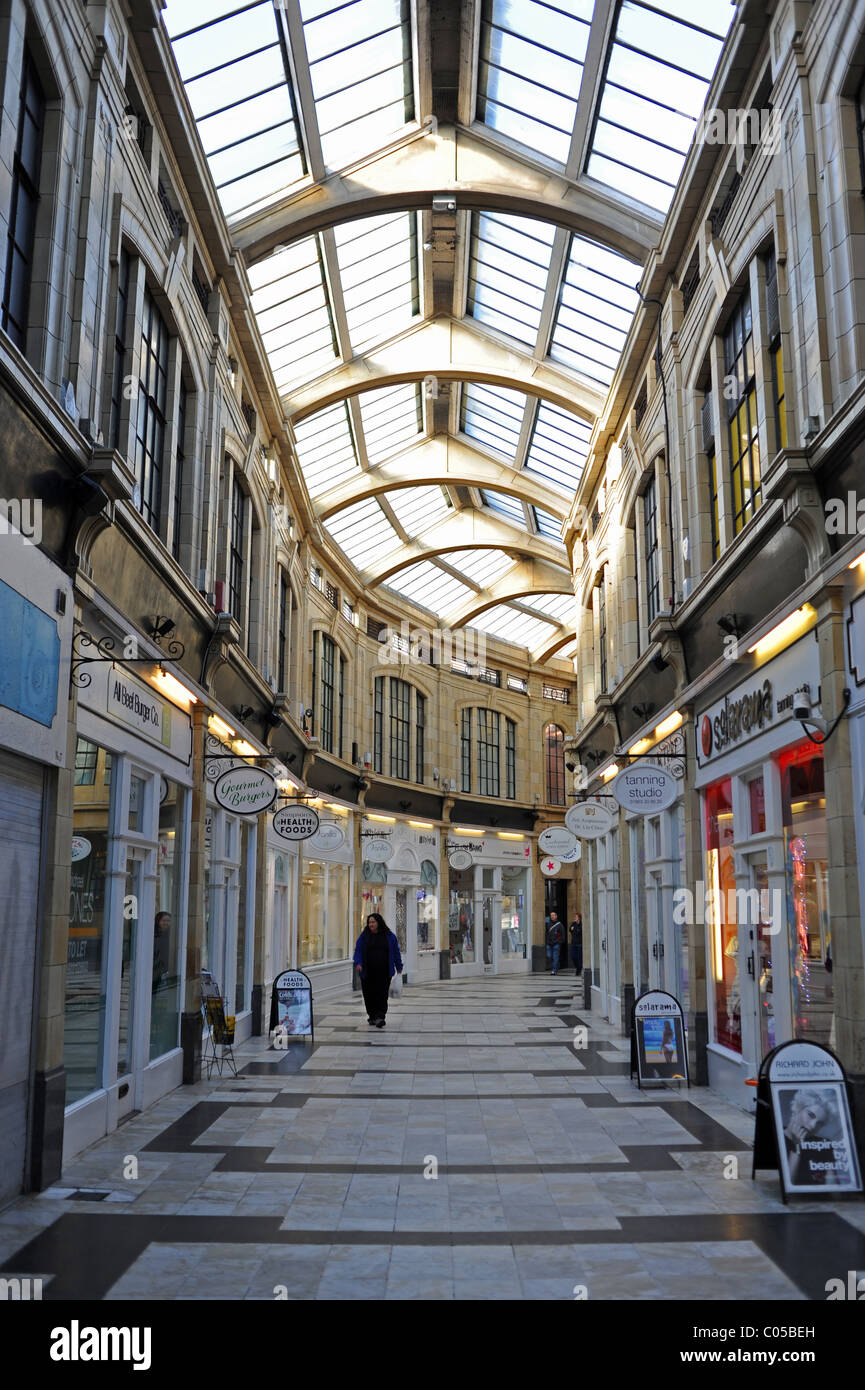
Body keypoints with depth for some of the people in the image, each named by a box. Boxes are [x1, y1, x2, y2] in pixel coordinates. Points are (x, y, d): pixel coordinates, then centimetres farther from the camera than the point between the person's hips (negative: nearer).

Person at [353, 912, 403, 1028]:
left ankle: (380, 1017, -12)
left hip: (384, 972, -1)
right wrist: (358, 963, -14)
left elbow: (396, 952, 10)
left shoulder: (389, 936, 6)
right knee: (369, 995, 5)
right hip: (368, 973, 1)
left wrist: (399, 967, 8)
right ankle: (372, 1016, 19)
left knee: (382, 994, -9)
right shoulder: (364, 936, 6)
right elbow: (358, 951, 3)